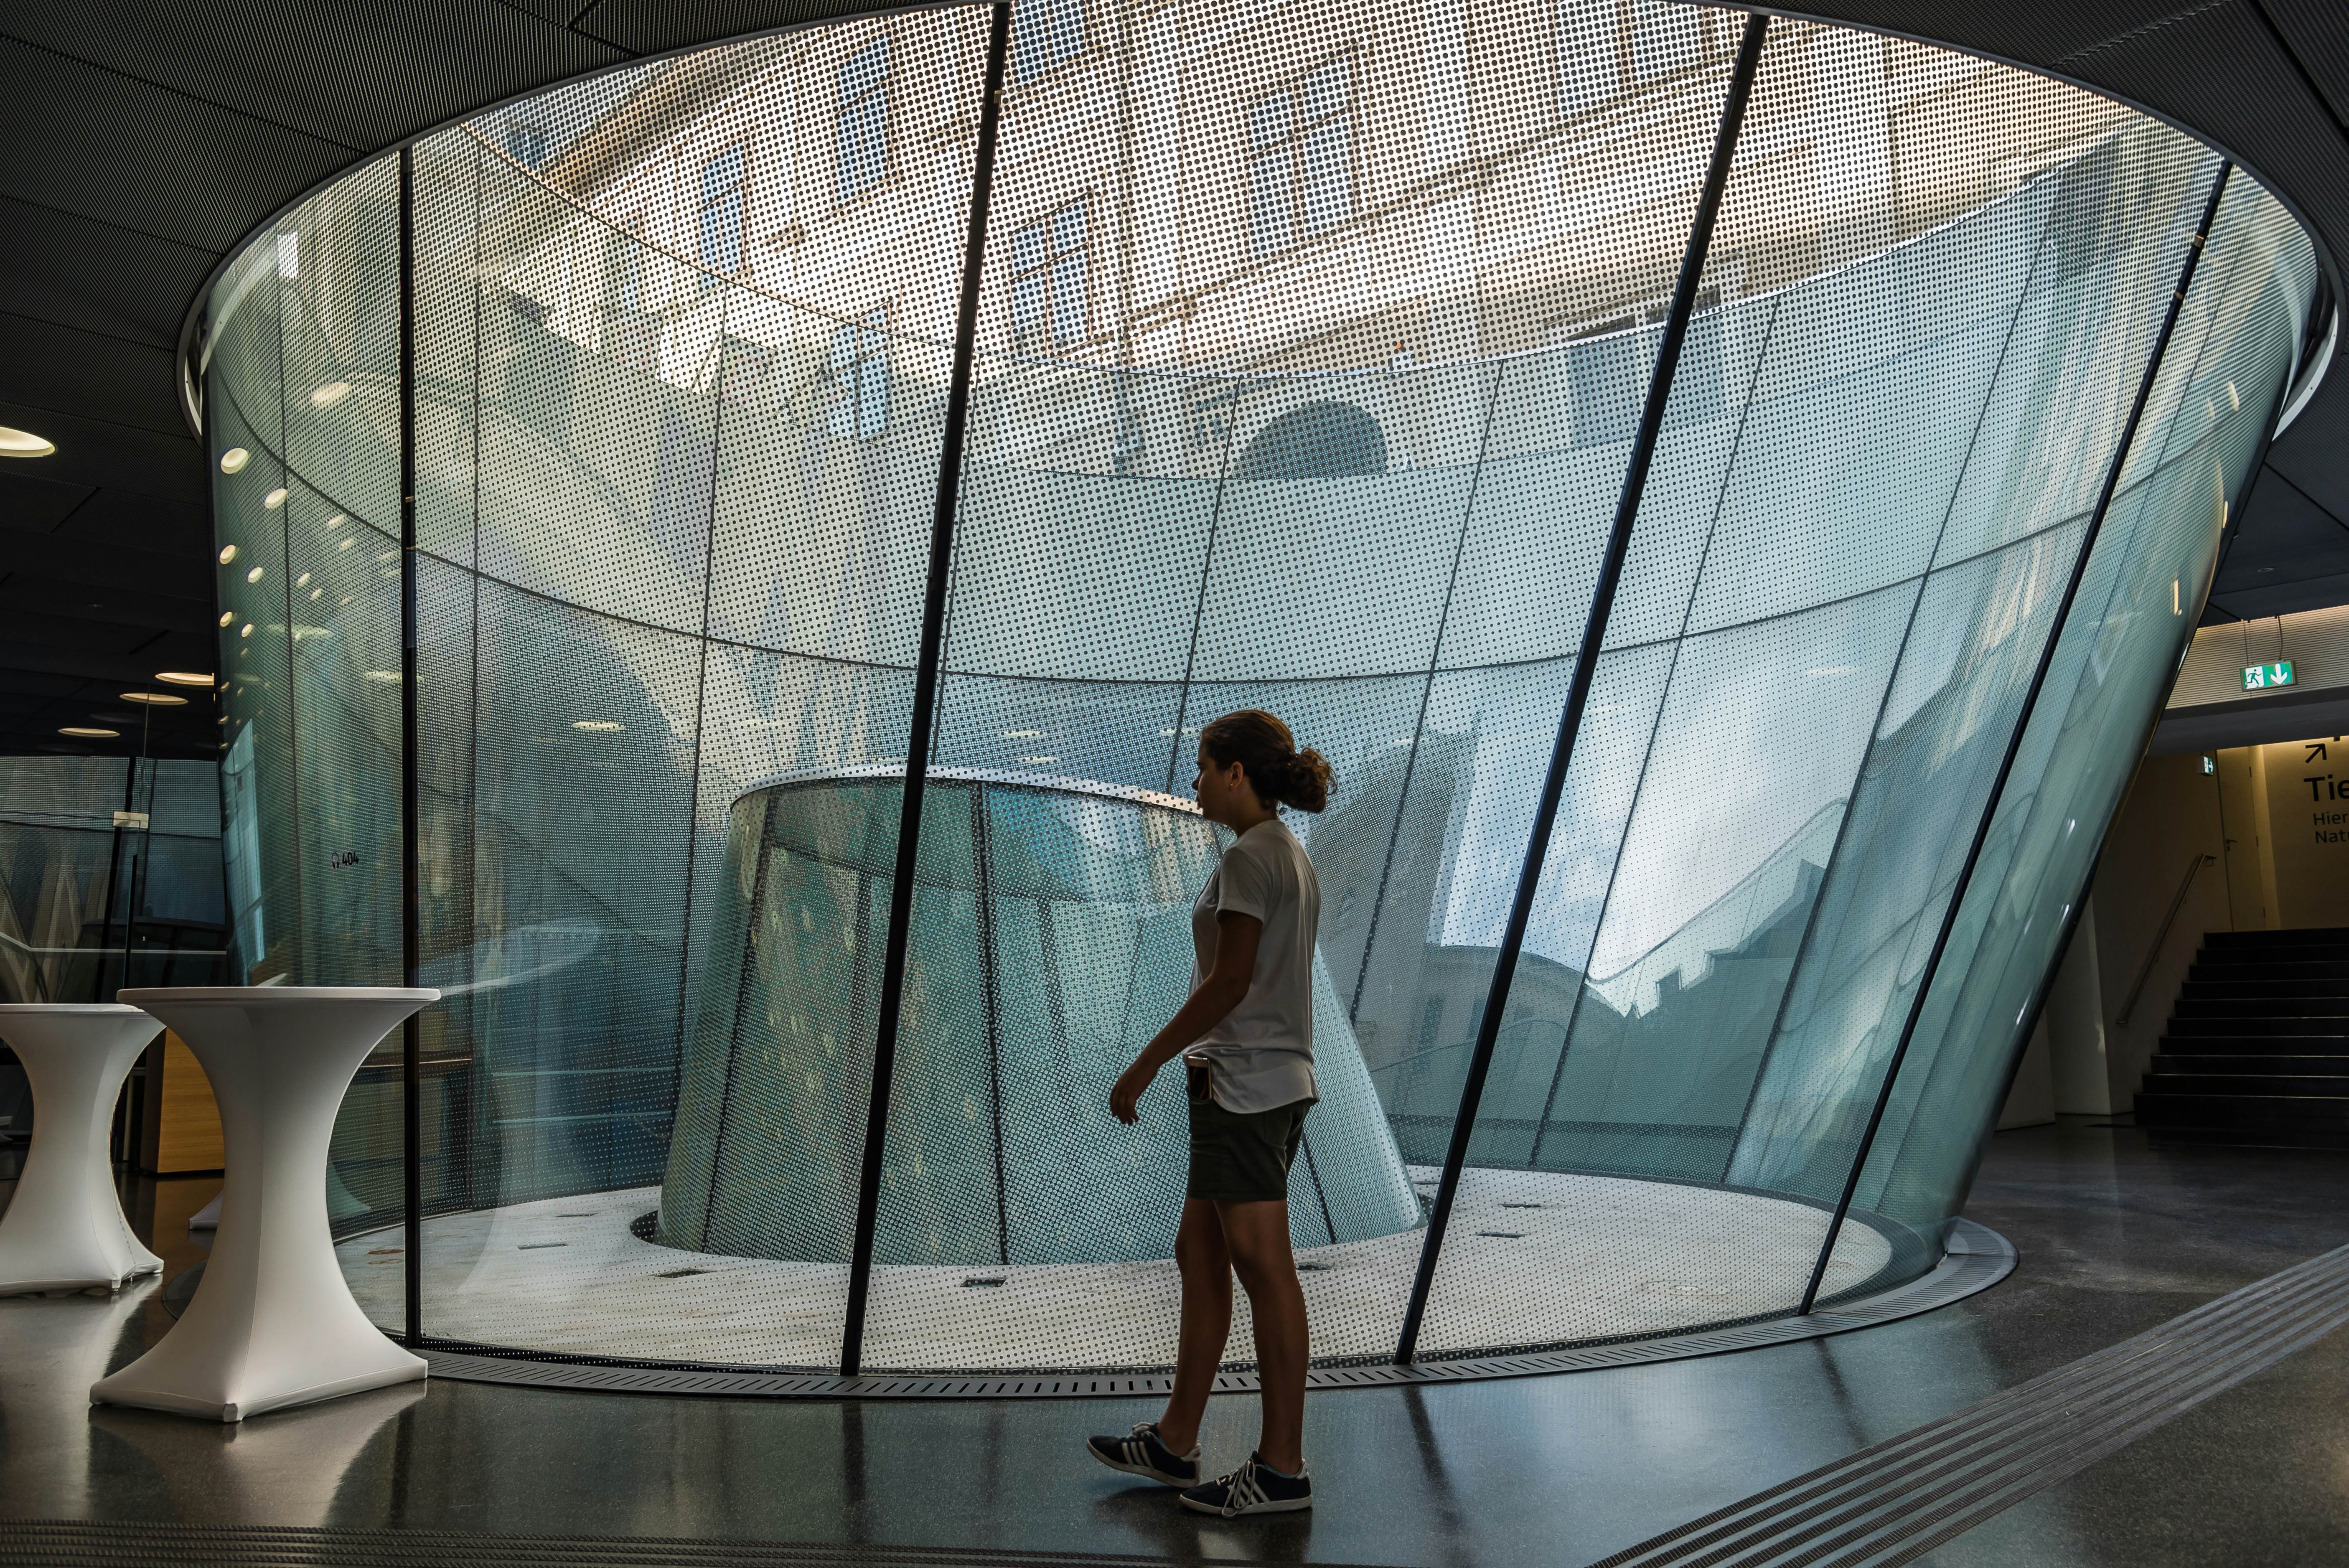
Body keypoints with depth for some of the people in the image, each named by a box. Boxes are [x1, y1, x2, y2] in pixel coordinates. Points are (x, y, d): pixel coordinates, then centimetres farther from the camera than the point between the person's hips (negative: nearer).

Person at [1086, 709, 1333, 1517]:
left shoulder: (1249, 859, -13)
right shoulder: (1293, 858, 16)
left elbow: (1230, 982, -18)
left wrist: (1145, 1065, -13)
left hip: (1244, 1085, -10)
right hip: (1276, 1082, 10)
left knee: (1263, 1270, -3)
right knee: (1199, 1255, 14)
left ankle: (1282, 1466, 6)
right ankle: (1175, 1442, 22)